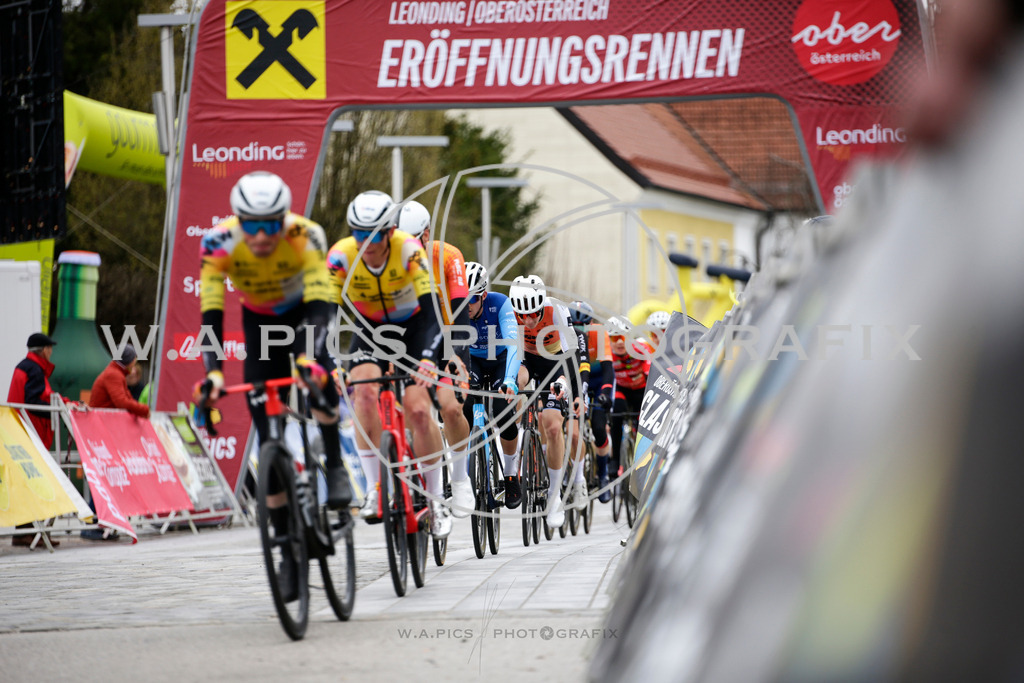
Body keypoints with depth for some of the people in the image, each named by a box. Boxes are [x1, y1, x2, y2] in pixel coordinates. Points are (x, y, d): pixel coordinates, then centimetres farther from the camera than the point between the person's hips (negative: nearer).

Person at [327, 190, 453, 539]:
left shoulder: (409, 250, -30)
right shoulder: (341, 255, -24)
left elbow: (431, 310, -35)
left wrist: (427, 359, -51)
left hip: (412, 326, -2)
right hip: (370, 328, 2)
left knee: (418, 408, -17)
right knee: (364, 392, -27)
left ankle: (436, 498, 2)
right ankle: (374, 490, -18)